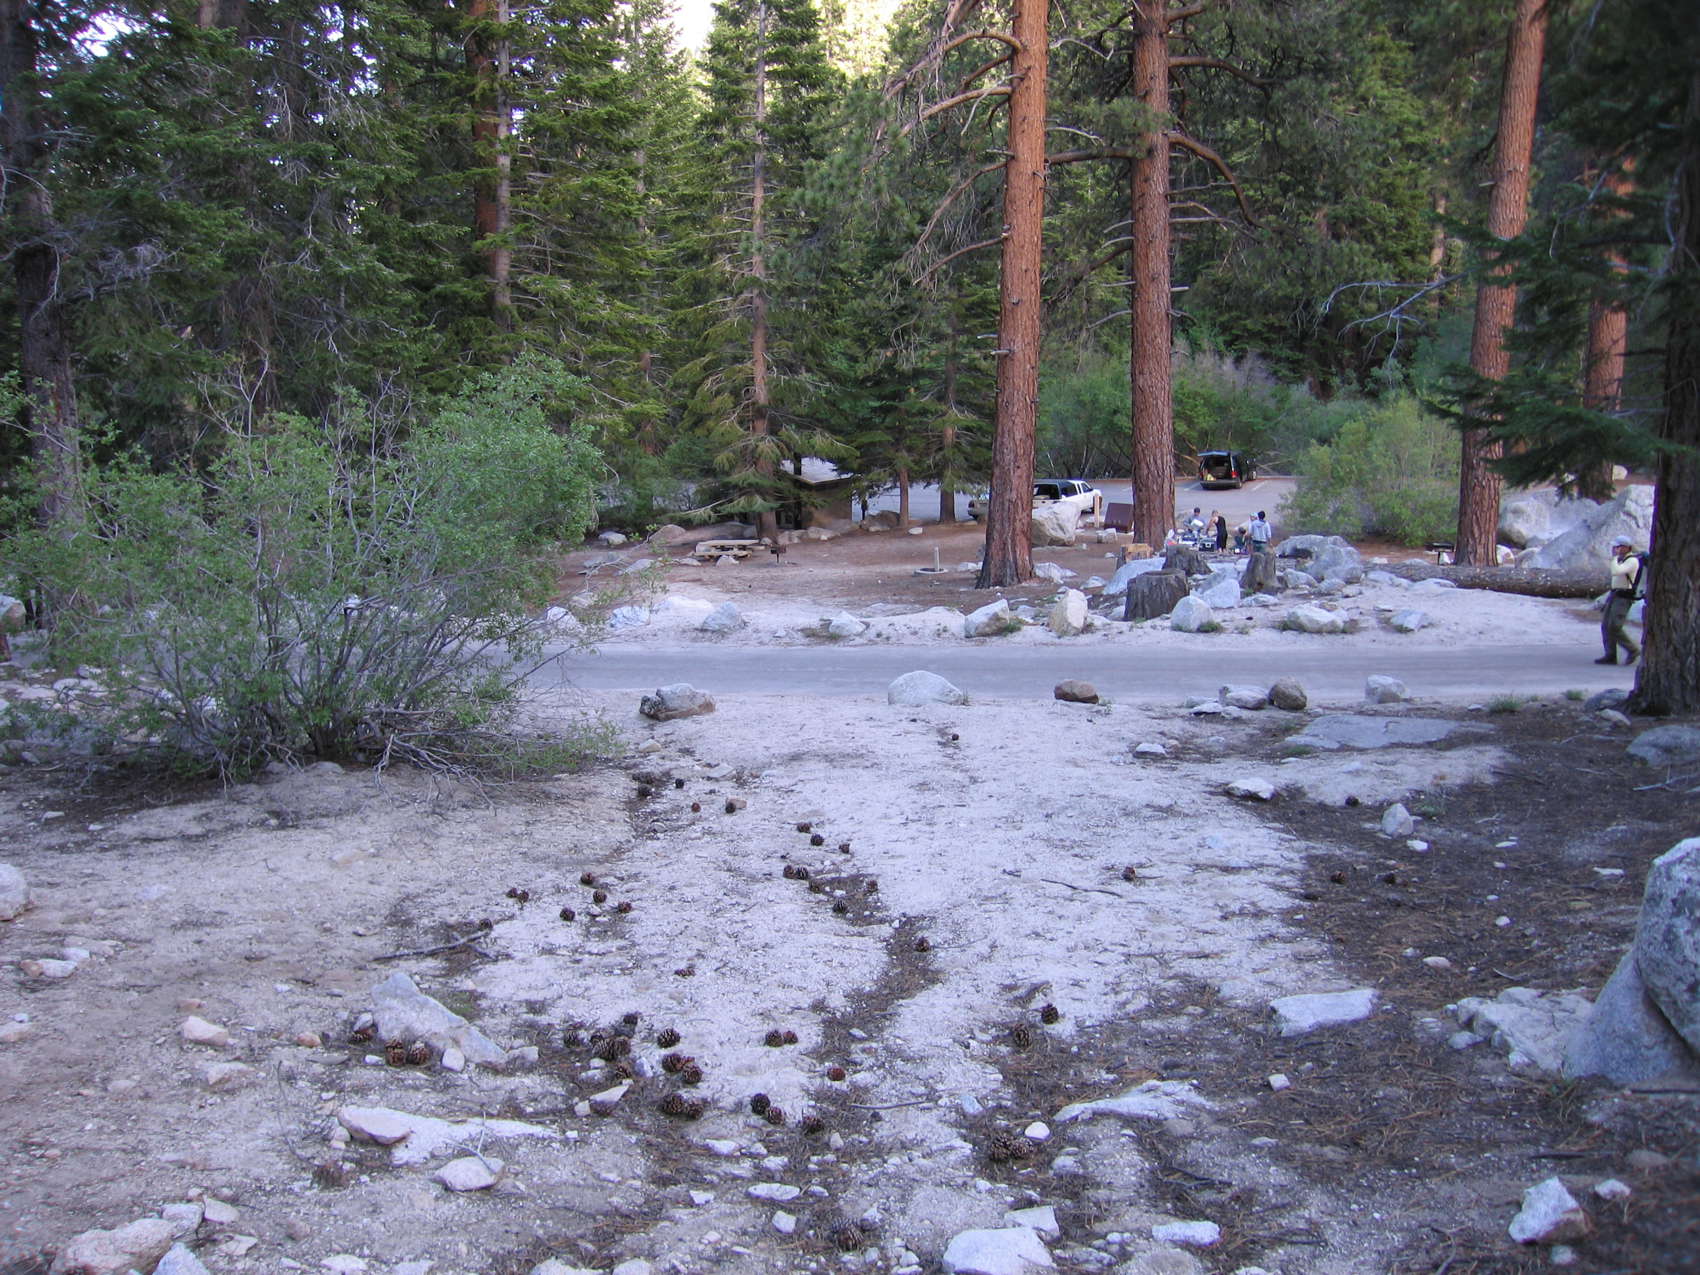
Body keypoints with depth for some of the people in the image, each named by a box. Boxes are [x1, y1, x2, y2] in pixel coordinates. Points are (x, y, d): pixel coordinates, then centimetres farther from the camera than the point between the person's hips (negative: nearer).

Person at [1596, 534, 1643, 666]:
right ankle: (1610, 656, 2)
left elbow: (1615, 572, -28)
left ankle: (1633, 650, 1)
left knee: (1614, 627, -15)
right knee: (1606, 626, 2)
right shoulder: (1621, 559, 16)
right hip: (1614, 595, 9)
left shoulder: (1632, 561, -14)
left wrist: (1614, 556, -18)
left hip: (1624, 598, -9)